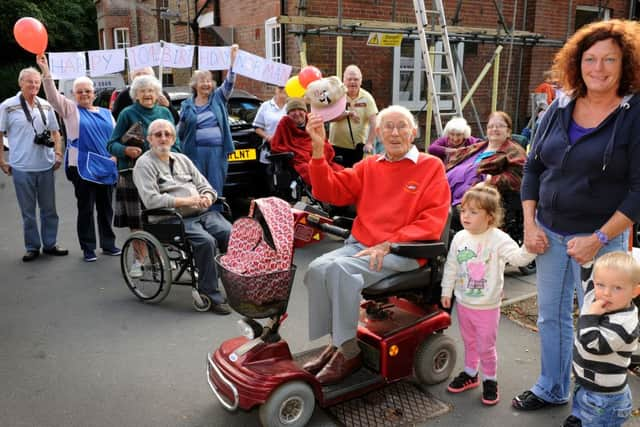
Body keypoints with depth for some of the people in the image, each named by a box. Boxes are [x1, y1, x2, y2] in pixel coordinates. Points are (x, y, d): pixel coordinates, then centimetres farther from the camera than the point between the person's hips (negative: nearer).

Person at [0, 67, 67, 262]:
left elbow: (55, 132, 15)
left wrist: (58, 154, 5)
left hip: (46, 166, 3)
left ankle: (50, 244, 23)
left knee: (49, 208, 11)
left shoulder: (46, 105, 7)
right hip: (21, 167, -3)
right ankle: (32, 247, 17)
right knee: (28, 211, 6)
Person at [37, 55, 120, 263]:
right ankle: (88, 248, 10)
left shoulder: (106, 113, 14)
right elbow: (52, 95, -9)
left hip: (106, 167, 3)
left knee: (106, 208, 10)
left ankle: (108, 244, 22)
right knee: (85, 208, 1)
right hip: (82, 167, -3)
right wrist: (45, 70, -20)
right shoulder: (70, 110, 5)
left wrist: (115, 156, 3)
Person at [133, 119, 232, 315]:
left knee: (232, 234, -20)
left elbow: (205, 186, 21)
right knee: (206, 241, -31)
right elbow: (151, 200, -12)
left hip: (203, 213, 6)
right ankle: (211, 296, -20)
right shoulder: (144, 164, 2)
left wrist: (207, 198, -5)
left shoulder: (182, 159, 23)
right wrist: (187, 201, -16)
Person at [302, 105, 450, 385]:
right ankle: (336, 342, -5)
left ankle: (349, 352, -12)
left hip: (402, 252, -5)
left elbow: (432, 220, -7)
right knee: (317, 268, -22)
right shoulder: (368, 167, 16)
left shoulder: (431, 167, 3)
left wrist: (388, 244, -16)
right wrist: (318, 147, -5)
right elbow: (330, 191, 7)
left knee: (340, 269, -29)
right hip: (360, 245, 5)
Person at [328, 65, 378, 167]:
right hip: (336, 145, 0)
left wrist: (369, 143, -17)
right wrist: (348, 113, -22)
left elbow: (373, 123, -8)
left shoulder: (367, 97, -4)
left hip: (357, 146, 0)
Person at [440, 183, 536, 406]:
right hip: (463, 302, 4)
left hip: (487, 306, -4)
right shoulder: (460, 238, -4)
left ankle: (490, 380, 30)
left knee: (486, 346, 9)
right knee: (469, 342, 22)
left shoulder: (498, 239, -18)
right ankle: (470, 373, 41)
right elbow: (451, 267, 5)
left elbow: (517, 258, -30)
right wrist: (446, 291, 11)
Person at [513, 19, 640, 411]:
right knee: (551, 317, 16)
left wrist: (599, 239, -18)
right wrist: (530, 225, -1)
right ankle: (551, 390, 36)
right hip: (549, 233, 5)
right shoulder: (559, 109, 4)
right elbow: (533, 168, 7)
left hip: (601, 239, -4)